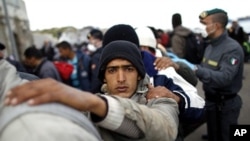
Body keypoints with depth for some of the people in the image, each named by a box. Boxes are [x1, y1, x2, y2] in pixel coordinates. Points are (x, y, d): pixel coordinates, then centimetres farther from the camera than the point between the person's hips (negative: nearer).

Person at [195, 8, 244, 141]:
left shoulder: (232, 48, -21)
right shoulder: (210, 47, 7)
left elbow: (224, 78, -33)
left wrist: (197, 70, -42)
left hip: (226, 104, -7)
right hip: (211, 101, 8)